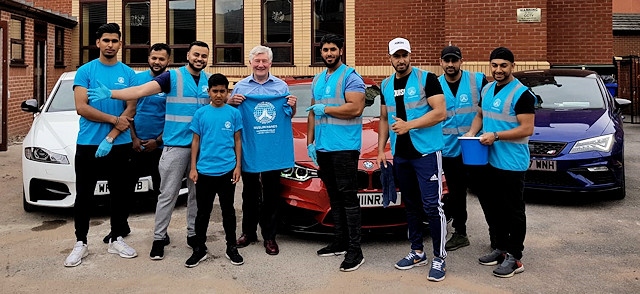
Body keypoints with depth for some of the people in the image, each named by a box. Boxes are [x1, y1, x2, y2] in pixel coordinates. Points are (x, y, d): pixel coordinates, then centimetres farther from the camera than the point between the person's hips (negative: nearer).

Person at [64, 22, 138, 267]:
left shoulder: (128, 74, 4)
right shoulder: (85, 71, 0)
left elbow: (131, 110, -4)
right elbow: (81, 108, -9)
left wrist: (109, 139, -13)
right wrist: (115, 120, -13)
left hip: (120, 145, 2)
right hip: (87, 145, -1)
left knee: (121, 194, 8)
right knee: (83, 196, 6)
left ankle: (117, 240, 22)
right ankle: (80, 243, 17)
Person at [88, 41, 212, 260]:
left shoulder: (211, 81, 9)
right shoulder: (173, 77, -5)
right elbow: (141, 90, -13)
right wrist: (110, 93, -24)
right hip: (175, 145, -4)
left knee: (197, 193, 11)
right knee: (168, 194, 2)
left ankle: (193, 233, 25)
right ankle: (159, 238, 13)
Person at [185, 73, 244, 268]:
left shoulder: (234, 113, 2)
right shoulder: (200, 113, 3)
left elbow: (237, 141, 6)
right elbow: (196, 141, 6)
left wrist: (238, 166, 0)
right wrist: (193, 168, 1)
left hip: (227, 171, 0)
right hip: (204, 171, 1)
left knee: (228, 211, 10)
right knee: (203, 212, 9)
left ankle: (231, 248, 22)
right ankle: (199, 249, 21)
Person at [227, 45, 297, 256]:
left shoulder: (281, 86, 6)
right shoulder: (241, 86, 6)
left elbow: (289, 116, 11)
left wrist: (292, 106, -10)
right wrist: (232, 102, -11)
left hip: (274, 150, 0)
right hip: (249, 149, 1)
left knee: (272, 195, 5)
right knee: (250, 193, 12)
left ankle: (269, 236, 16)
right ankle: (248, 232, 25)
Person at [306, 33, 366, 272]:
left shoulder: (350, 77, -6)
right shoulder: (317, 80, 18)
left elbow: (356, 108, -19)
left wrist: (325, 109, -11)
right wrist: (310, 142, 13)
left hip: (344, 147, -8)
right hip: (323, 147, 8)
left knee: (348, 197, -7)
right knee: (333, 196, 13)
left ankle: (355, 250, -1)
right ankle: (339, 242, 23)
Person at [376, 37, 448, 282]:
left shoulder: (427, 79, -7)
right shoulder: (386, 85, 11)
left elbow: (440, 113, -14)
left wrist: (409, 125, -21)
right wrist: (381, 149, 9)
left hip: (427, 152, -6)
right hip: (401, 155, 6)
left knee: (432, 205, -6)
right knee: (411, 205, 14)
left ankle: (439, 258, 6)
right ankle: (417, 252, 26)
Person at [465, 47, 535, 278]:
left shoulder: (521, 94, -12)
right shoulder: (487, 89, 12)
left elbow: (527, 129, -17)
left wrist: (495, 136, -22)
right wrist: (472, 132, 3)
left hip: (512, 163, -8)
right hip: (489, 161, 8)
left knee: (513, 211, 2)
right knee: (491, 206, 16)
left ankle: (514, 258, 12)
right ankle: (500, 248, 31)